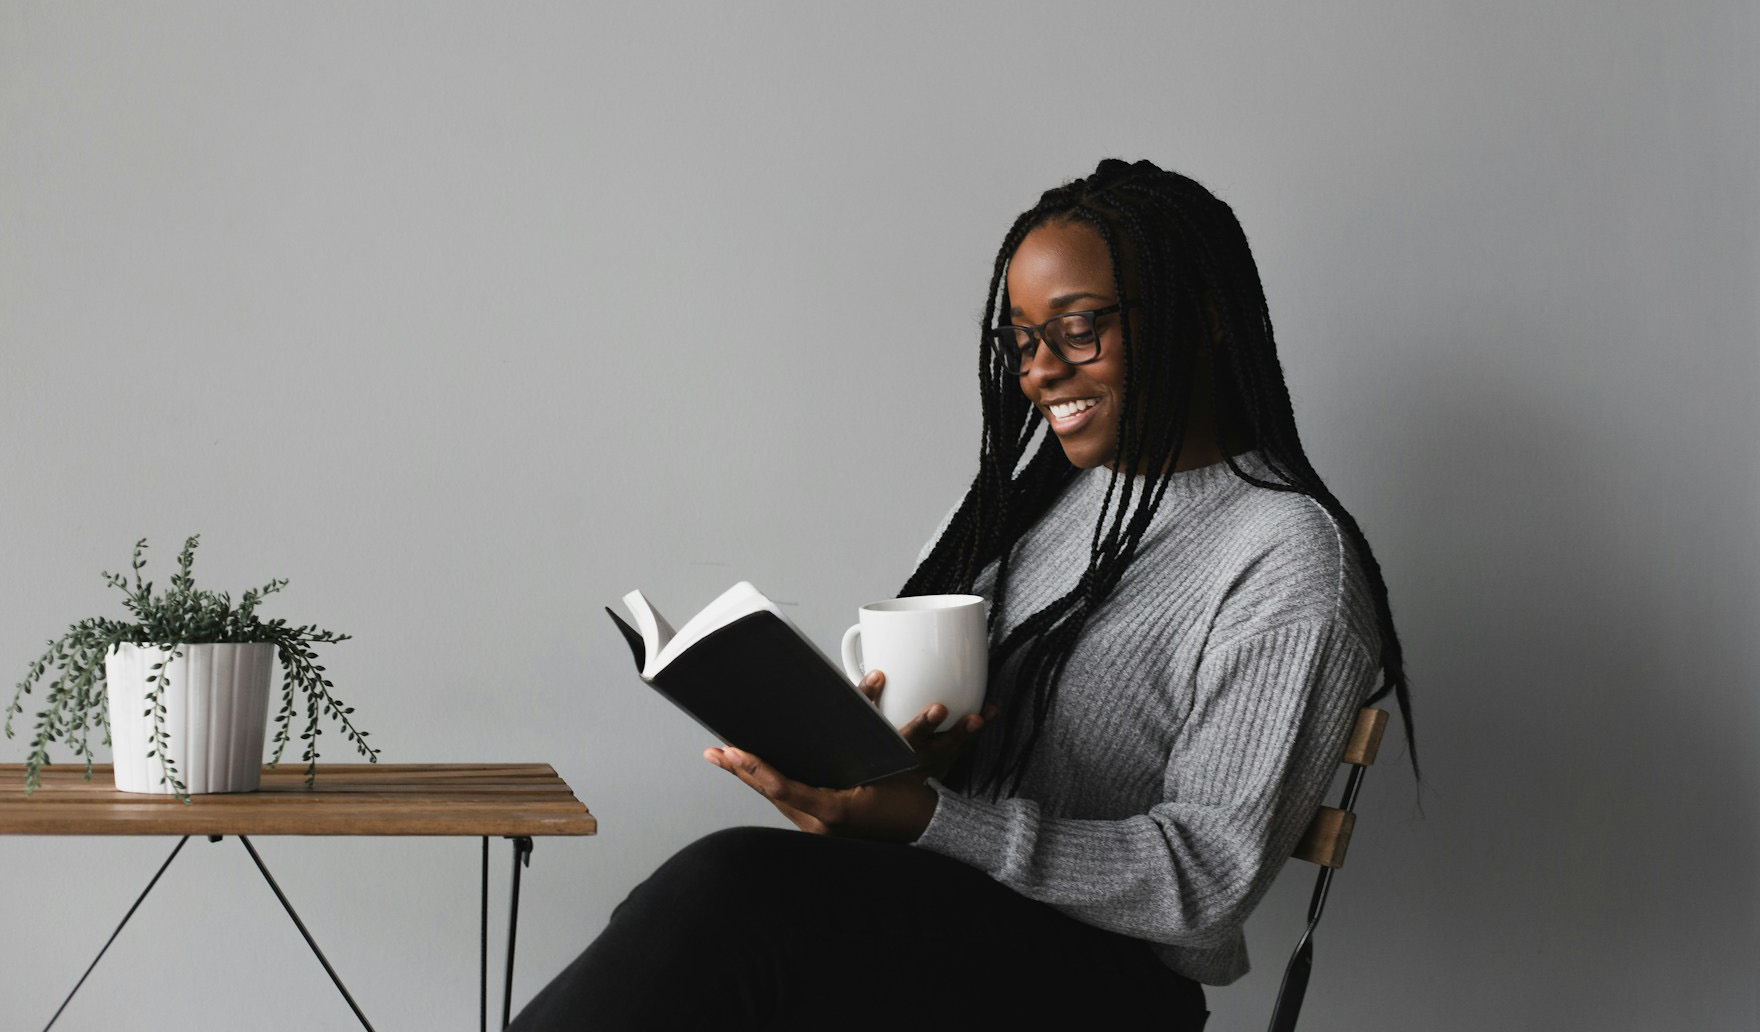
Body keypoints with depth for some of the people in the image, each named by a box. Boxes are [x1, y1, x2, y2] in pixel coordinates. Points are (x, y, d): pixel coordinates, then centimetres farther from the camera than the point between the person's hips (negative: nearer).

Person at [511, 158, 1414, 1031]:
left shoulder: (1289, 559, -9)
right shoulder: (1028, 489, 15)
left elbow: (1207, 879, -15)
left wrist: (922, 818, -24)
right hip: (929, 908, 6)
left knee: (733, 888, -30)